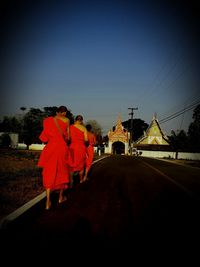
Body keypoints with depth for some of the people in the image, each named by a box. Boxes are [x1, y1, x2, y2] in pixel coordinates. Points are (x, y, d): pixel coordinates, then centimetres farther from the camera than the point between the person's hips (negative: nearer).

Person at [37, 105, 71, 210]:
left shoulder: (48, 120, 7)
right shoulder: (66, 120, 2)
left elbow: (44, 136, 6)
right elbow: (68, 136, 3)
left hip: (50, 147, 1)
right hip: (62, 147, -1)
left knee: (49, 172, 4)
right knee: (62, 171, 15)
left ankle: (48, 201, -4)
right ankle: (61, 197, 27)